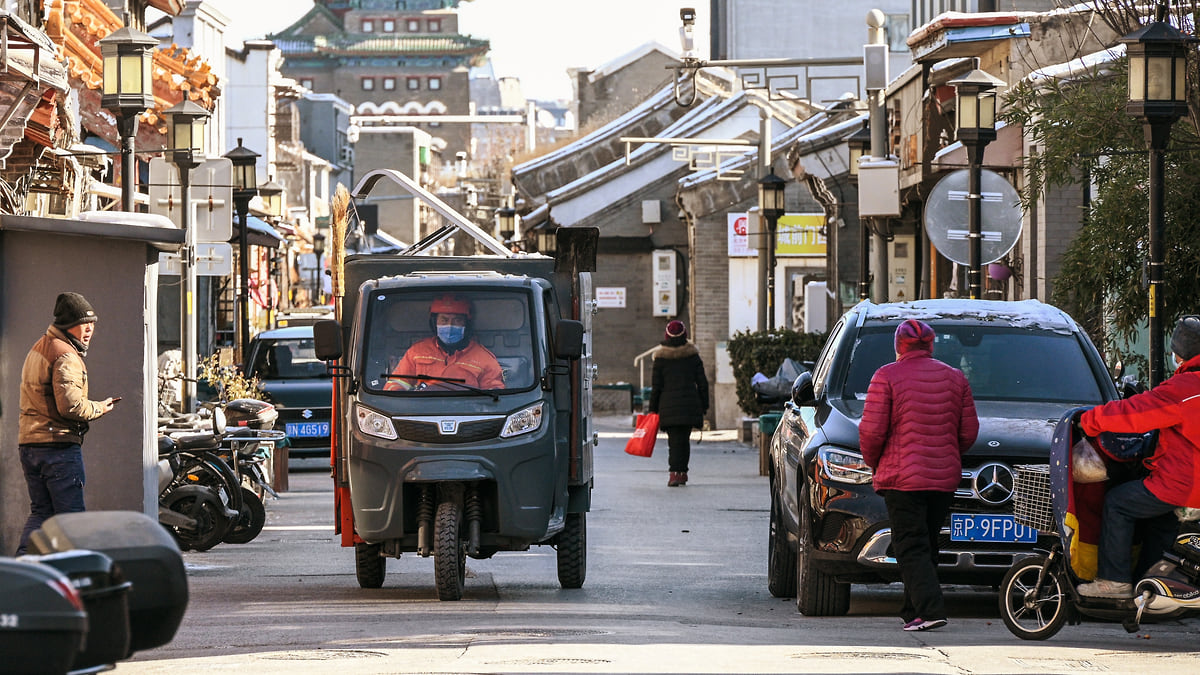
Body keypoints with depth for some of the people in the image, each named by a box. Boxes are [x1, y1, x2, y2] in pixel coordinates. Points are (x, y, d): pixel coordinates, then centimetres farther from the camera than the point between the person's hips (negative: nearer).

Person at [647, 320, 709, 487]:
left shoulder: (661, 357, -1)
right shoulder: (692, 355, 4)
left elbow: (656, 385, 0)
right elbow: (702, 382, 5)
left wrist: (653, 408, 6)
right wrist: (704, 405, 13)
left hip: (668, 404, -2)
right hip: (690, 404, 2)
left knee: (674, 440, -2)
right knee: (685, 439, 13)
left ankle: (674, 473, -16)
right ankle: (682, 472, 17)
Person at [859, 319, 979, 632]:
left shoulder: (886, 377, -4)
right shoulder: (955, 378, 10)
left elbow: (872, 430, -9)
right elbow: (969, 431, 9)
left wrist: (873, 463, 9)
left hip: (902, 478, -5)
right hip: (946, 477, 5)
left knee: (911, 548, -5)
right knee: (926, 546, 15)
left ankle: (931, 609, -19)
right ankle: (912, 610, 19)